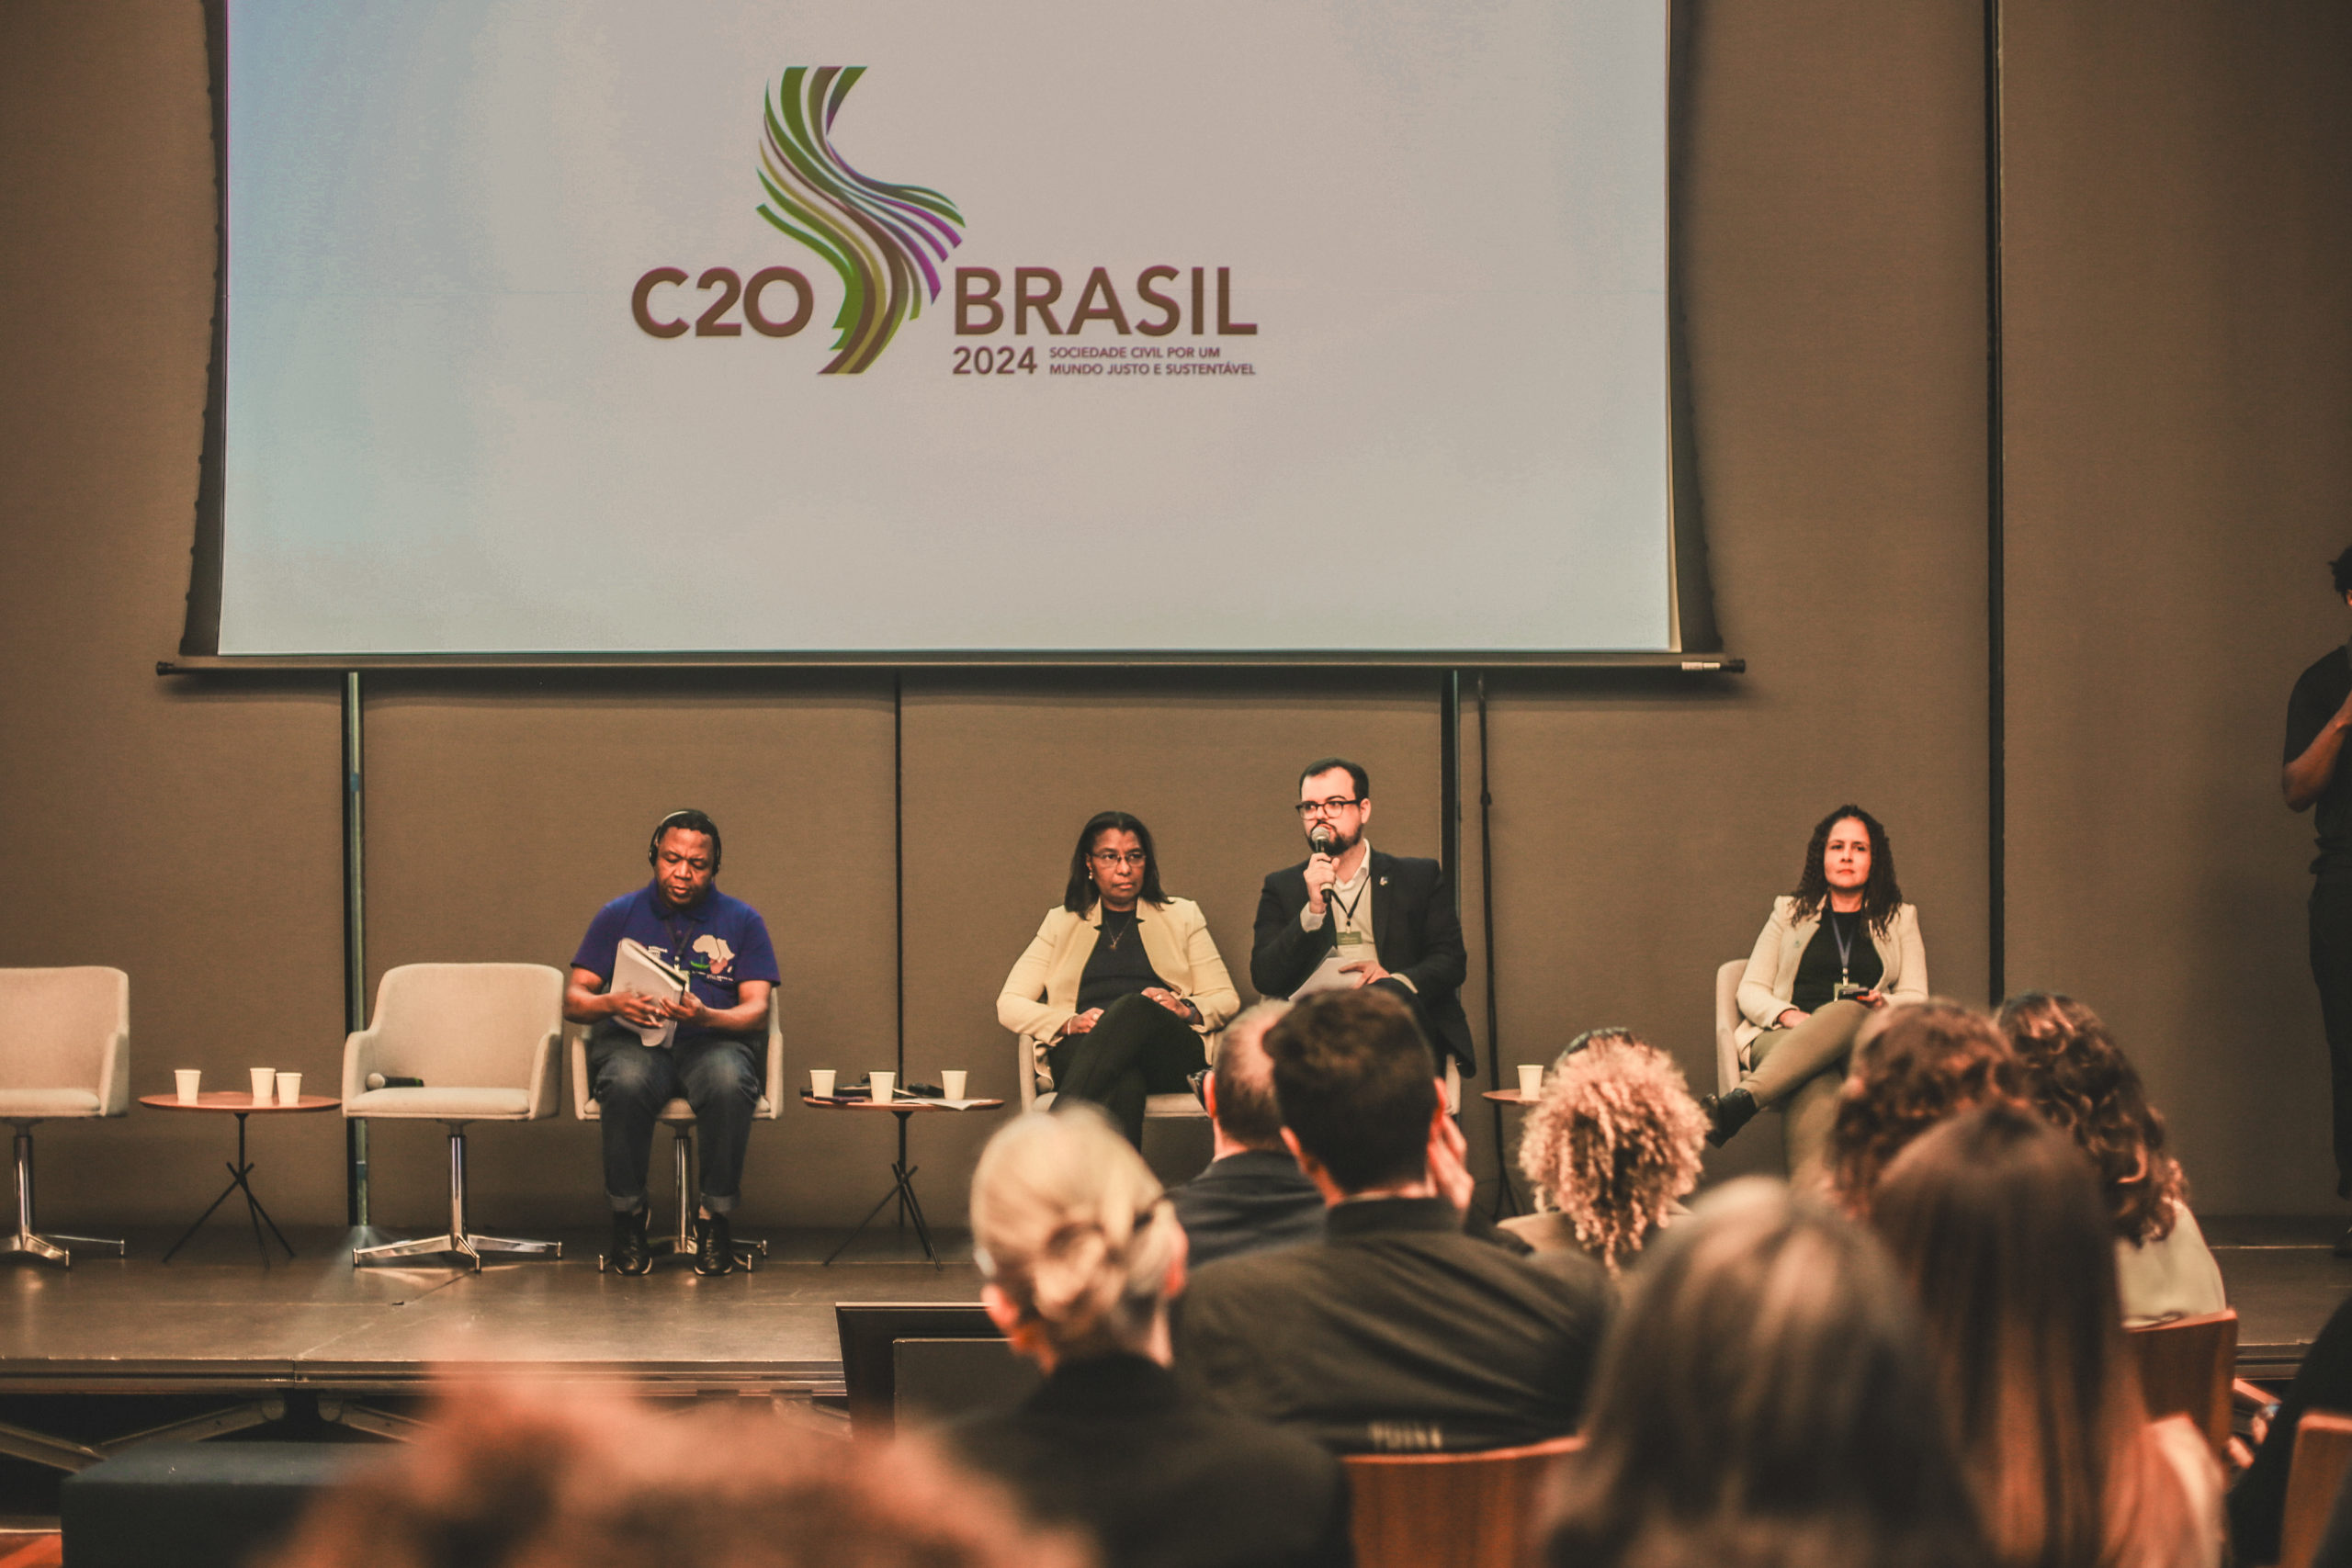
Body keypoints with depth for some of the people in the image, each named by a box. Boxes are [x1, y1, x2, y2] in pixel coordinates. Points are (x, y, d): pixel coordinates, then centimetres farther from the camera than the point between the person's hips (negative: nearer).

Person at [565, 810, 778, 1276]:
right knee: (627, 1083, -37)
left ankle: (714, 1216, -20)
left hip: (714, 1042, 0)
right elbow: (573, 1000, 5)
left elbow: (757, 1009, -2)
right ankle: (628, 1216, -18)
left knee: (729, 1082, -37)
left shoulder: (742, 921, 9)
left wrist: (707, 1016, -24)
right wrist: (610, 1004, -20)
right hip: (634, 1041, 0)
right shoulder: (620, 916, 10)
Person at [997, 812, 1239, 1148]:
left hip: (1170, 1059, 0)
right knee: (1124, 1084, -39)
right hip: (1081, 1052, 0)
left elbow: (1226, 1000, 19)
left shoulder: (1182, 916, 25)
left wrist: (1186, 1008, -6)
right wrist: (1068, 1023, -6)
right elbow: (1009, 1004, 15)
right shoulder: (1061, 923, 26)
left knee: (1134, 1008, -38)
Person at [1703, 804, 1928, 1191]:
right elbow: (1750, 991, 17)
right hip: (1784, 1040, 0)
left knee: (1848, 1013, -40)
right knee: (1817, 1099, -40)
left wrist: (1883, 1004, -10)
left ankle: (1739, 1102, -58)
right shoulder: (1790, 912, 25)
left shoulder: (1900, 919, 26)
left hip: (1866, 1049, 0)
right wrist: (1787, 1014, -7)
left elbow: (1916, 1000, 16)